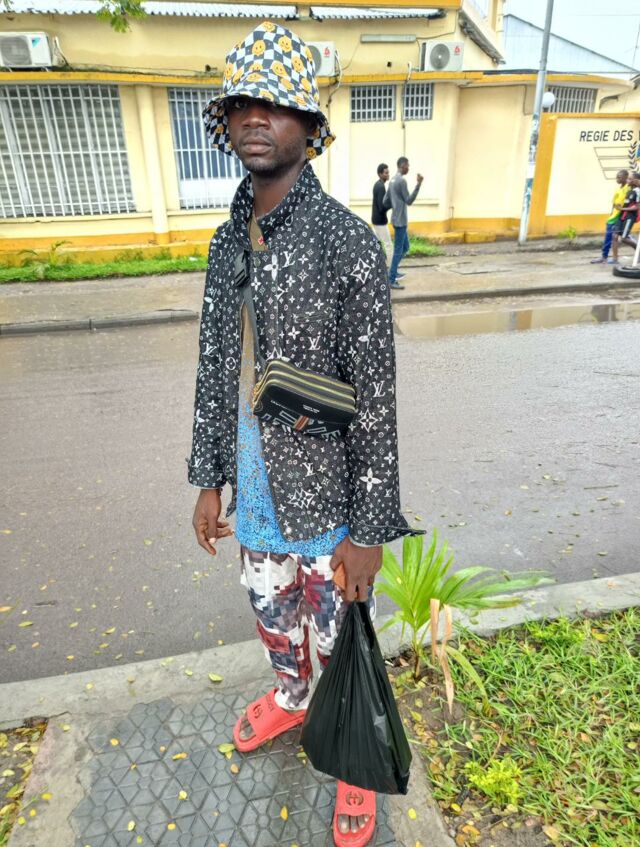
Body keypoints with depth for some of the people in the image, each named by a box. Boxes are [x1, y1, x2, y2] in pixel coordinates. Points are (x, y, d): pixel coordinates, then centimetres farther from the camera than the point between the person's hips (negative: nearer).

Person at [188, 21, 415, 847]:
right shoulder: (228, 242, 3)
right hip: (256, 487, 6)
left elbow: (375, 398, -17)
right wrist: (209, 479, 9)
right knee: (271, 614, 27)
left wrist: (370, 530, -14)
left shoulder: (350, 243, -17)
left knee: (339, 638, 15)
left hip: (326, 493, -6)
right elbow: (215, 370, 7)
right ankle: (290, 698, 59)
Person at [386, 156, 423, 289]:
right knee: (398, 250, -6)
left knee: (405, 247, 19)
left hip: (398, 220, 10)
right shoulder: (402, 181, -15)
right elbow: (409, 201, -16)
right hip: (400, 221, -10)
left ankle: (393, 272, 24)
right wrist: (418, 184, -19)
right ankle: (391, 280, -4)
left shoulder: (393, 180, 14)